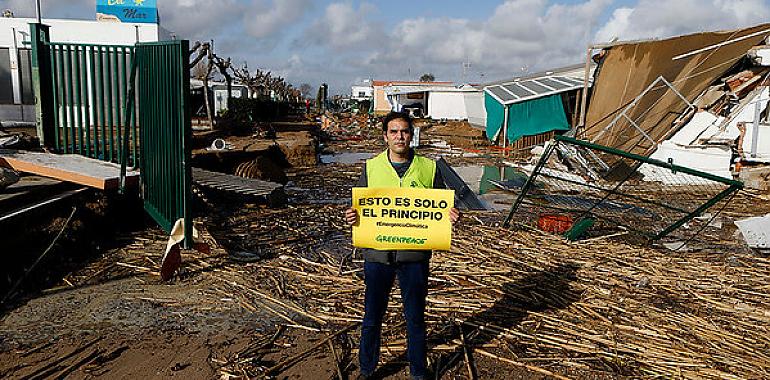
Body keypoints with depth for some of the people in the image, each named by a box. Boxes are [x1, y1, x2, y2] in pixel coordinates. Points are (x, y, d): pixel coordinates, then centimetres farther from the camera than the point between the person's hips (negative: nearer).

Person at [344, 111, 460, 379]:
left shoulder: (428, 168, 1)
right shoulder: (371, 167, 2)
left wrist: (451, 216, -15)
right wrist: (351, 216, -15)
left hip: (414, 254, 0)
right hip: (377, 254, 1)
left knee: (415, 317, 13)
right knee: (372, 316, 14)